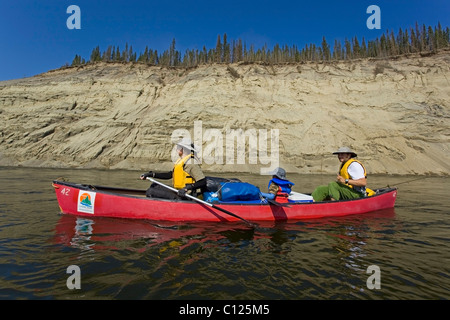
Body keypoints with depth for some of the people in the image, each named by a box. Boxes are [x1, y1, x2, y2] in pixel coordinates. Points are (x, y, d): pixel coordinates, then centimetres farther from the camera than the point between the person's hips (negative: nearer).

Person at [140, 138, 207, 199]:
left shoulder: (191, 162, -16)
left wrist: (187, 188, -32)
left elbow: (203, 182, -24)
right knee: (154, 186, 22)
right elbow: (170, 175, 18)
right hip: (179, 193, 11)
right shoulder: (182, 161, 15)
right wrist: (150, 174, 15)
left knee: (150, 192, -13)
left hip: (184, 196, -11)